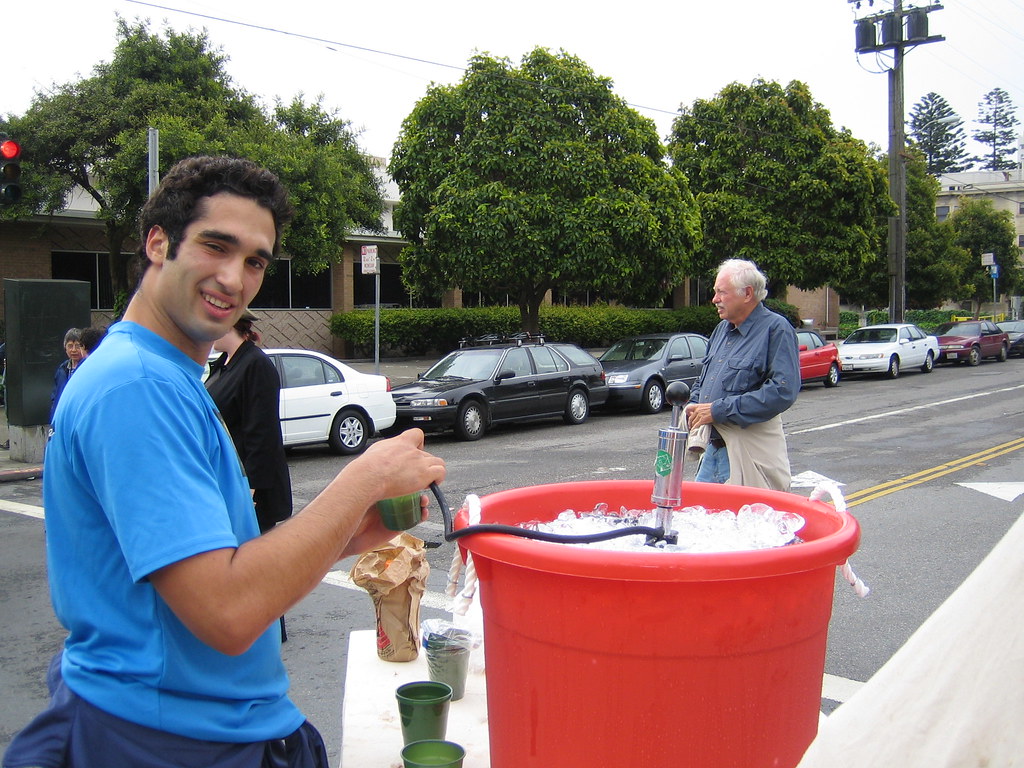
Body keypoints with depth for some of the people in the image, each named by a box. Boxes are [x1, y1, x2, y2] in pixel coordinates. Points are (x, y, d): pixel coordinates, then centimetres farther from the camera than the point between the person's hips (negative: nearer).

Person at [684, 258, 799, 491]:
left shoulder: (776, 329, -10)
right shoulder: (723, 329, 15)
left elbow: (783, 391, -22)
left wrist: (719, 410, -21)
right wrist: (693, 406, 4)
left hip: (748, 454, -7)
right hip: (712, 449, 8)